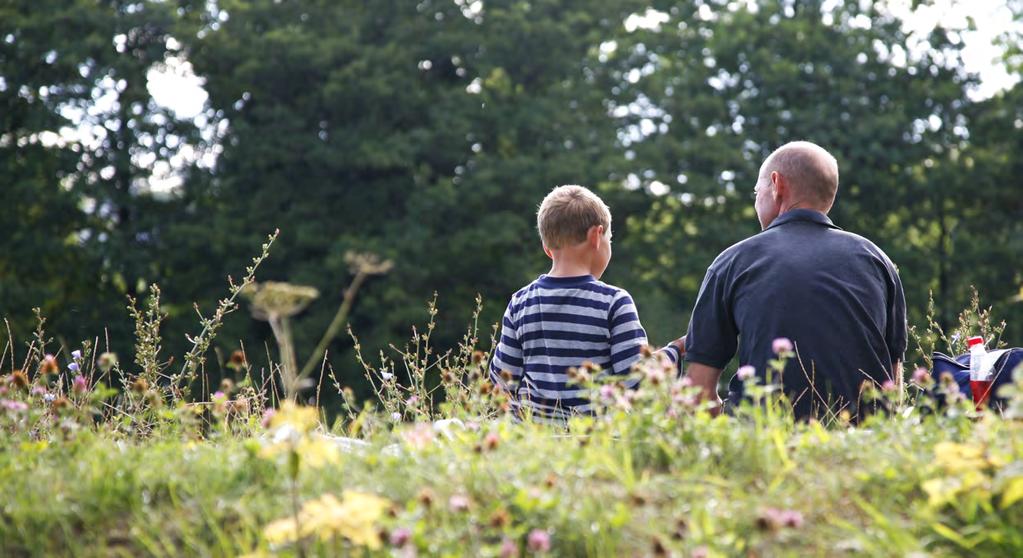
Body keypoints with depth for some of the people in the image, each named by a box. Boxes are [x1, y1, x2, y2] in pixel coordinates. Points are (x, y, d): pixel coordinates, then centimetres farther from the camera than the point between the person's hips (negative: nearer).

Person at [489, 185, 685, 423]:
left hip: (534, 426, 3)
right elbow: (636, 380, -10)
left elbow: (502, 379, 6)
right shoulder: (614, 301, -7)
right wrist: (676, 350, 6)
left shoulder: (521, 302, 3)